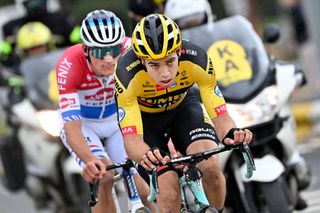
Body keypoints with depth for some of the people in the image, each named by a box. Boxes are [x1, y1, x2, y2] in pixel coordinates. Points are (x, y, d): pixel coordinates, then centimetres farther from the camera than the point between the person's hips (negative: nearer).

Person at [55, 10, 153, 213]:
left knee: (138, 181, -12)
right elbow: (72, 127, -38)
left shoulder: (129, 50, -29)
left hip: (117, 119, 2)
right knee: (105, 176, -25)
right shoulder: (69, 65, -34)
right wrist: (89, 160, -56)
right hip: (82, 123, -2)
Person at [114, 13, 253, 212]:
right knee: (170, 196, -18)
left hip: (182, 106, 2)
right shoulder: (128, 73, -37)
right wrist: (147, 154, -61)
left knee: (211, 167, -25)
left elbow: (220, 116, -27)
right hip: (144, 117, -2)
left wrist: (231, 133, -50)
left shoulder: (197, 60, -32)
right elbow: (131, 139, -39)